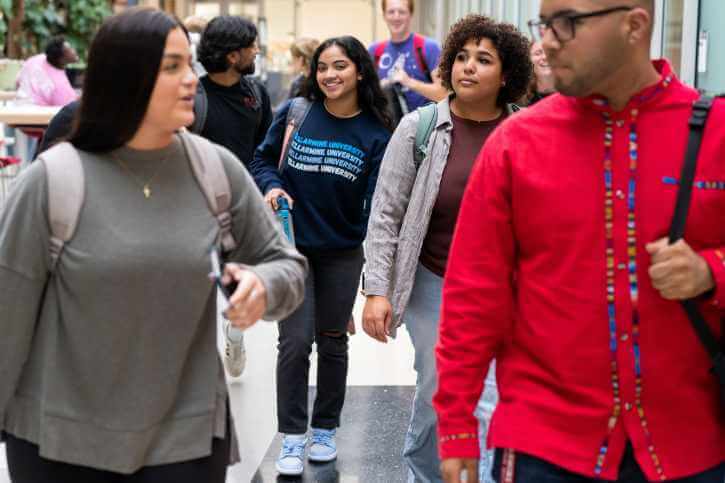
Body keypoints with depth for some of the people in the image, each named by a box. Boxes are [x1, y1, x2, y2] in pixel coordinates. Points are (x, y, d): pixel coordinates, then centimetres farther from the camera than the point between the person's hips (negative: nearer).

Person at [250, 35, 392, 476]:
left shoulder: (376, 133, -5)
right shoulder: (295, 113, -5)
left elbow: (376, 201, -5)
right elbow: (263, 159, 8)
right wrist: (271, 186, -13)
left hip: (343, 254, 1)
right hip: (292, 247, -1)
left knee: (332, 342, 13)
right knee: (296, 341, -7)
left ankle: (325, 430, 31)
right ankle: (292, 438, 7)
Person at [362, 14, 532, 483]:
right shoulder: (419, 127, -4)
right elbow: (386, 214, -2)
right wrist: (377, 290, -7)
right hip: (433, 286, 0)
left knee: (497, 400, 0)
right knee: (436, 395, 6)